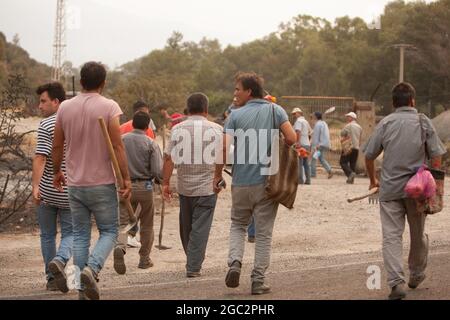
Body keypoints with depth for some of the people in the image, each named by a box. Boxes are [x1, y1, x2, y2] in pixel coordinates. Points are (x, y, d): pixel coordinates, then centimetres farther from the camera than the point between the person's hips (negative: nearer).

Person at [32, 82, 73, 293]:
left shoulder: (46, 126, -11)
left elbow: (40, 159, -20)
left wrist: (35, 186, -22)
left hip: (47, 192, -3)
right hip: (71, 191, 3)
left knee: (48, 235, 11)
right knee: (69, 233, 8)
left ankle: (52, 278, 15)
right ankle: (60, 260, -21)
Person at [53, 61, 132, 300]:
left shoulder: (65, 107, 3)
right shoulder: (109, 107, -9)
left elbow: (57, 146, 9)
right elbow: (117, 147, -14)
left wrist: (56, 172, 24)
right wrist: (126, 179, -9)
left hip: (75, 184, 4)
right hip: (102, 183, -4)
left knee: (80, 235, 10)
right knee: (109, 231, 7)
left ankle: (83, 289, 9)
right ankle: (92, 268, -19)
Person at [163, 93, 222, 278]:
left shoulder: (178, 129, -1)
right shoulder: (216, 129, -4)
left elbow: (169, 158, -4)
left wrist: (165, 183, 1)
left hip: (184, 186, 2)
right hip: (207, 186, -2)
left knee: (186, 226, 18)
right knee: (200, 228, 0)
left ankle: (193, 262, 31)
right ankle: (194, 267, -4)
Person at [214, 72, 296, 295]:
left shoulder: (236, 115, -2)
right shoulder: (275, 110, 1)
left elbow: (224, 146, -12)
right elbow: (291, 138, -11)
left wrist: (218, 174, 0)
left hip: (241, 182, 0)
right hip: (267, 182, 0)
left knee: (238, 225, 20)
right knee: (263, 233, 8)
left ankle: (235, 262, -4)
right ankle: (258, 281, 8)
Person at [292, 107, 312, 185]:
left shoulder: (298, 121, -7)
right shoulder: (306, 121, 20)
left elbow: (298, 132, -20)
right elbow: (310, 132, 24)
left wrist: (298, 142, -25)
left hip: (301, 144, -9)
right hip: (307, 144, 9)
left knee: (299, 163, -7)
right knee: (306, 163, 10)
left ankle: (300, 180, -10)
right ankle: (308, 180, 8)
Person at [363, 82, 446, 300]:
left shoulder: (385, 124, 2)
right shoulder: (423, 123, -1)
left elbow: (369, 156, 5)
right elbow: (436, 157, -5)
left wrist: (373, 180, 20)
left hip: (389, 189, 0)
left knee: (391, 236, -1)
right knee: (418, 234, 18)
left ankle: (396, 282, -14)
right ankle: (416, 275, 35)